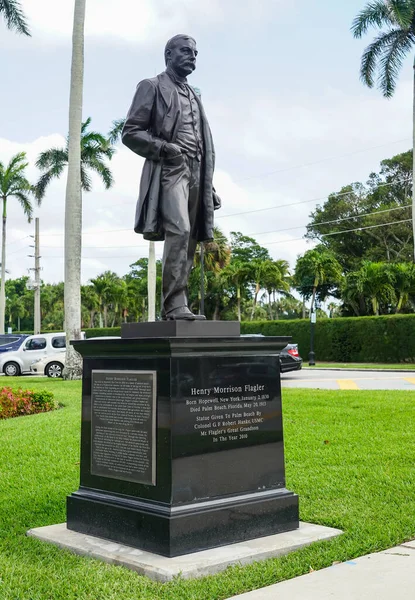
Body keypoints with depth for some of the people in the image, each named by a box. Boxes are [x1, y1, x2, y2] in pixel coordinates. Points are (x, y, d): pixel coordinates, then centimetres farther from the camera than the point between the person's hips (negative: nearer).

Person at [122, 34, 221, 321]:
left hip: (195, 172, 7)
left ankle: (175, 308, 2)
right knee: (179, 231, -24)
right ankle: (175, 305, -27)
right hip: (169, 169, -7)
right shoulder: (152, 87, 9)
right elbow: (130, 132, 0)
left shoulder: (194, 95, 28)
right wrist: (164, 147, -15)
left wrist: (210, 187, 19)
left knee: (189, 240, 0)